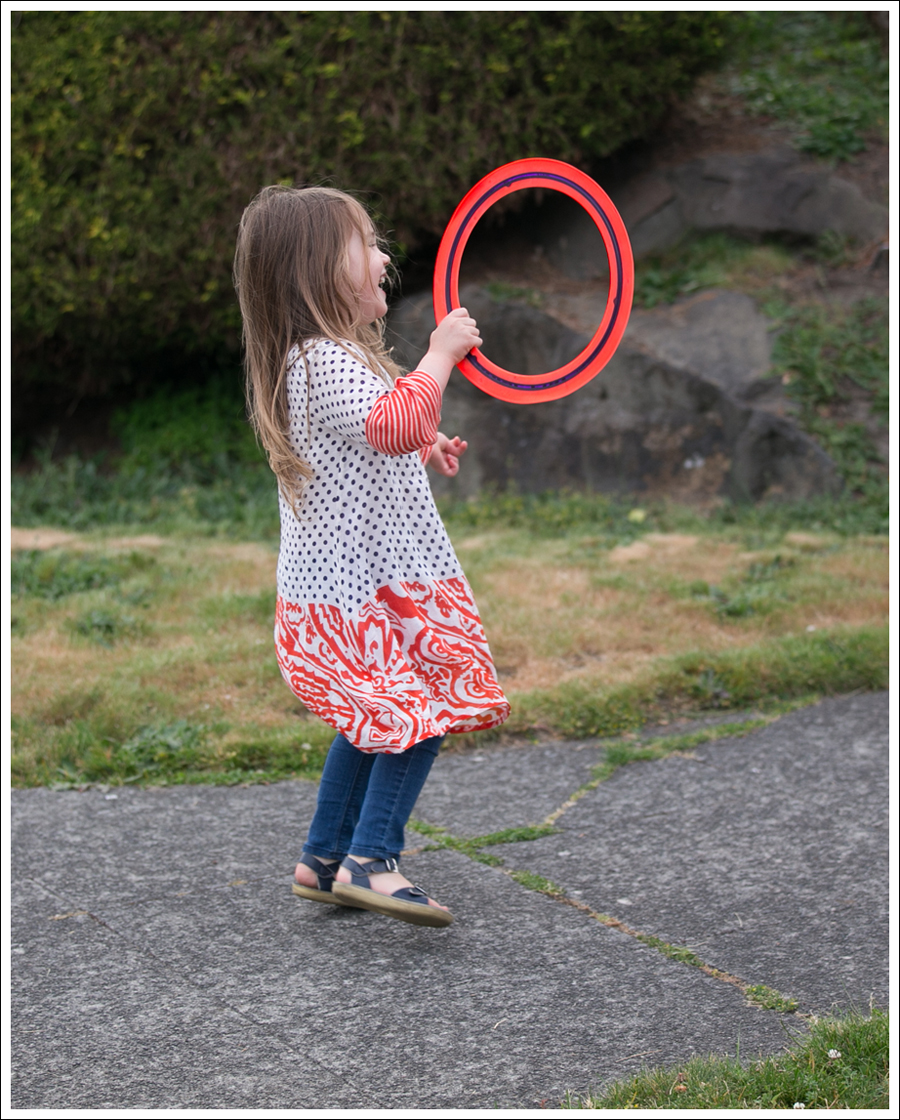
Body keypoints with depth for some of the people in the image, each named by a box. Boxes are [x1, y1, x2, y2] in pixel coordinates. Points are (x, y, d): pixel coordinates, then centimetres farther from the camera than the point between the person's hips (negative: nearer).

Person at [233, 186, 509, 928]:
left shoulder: (320, 358, 15)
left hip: (340, 583, 11)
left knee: (379, 721, 19)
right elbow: (390, 423, -37)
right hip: (360, 591, -11)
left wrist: (421, 451, 20)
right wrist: (441, 354, -27)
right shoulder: (324, 363, -20)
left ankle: (324, 859, 25)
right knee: (424, 711, -9)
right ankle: (370, 860, -8)